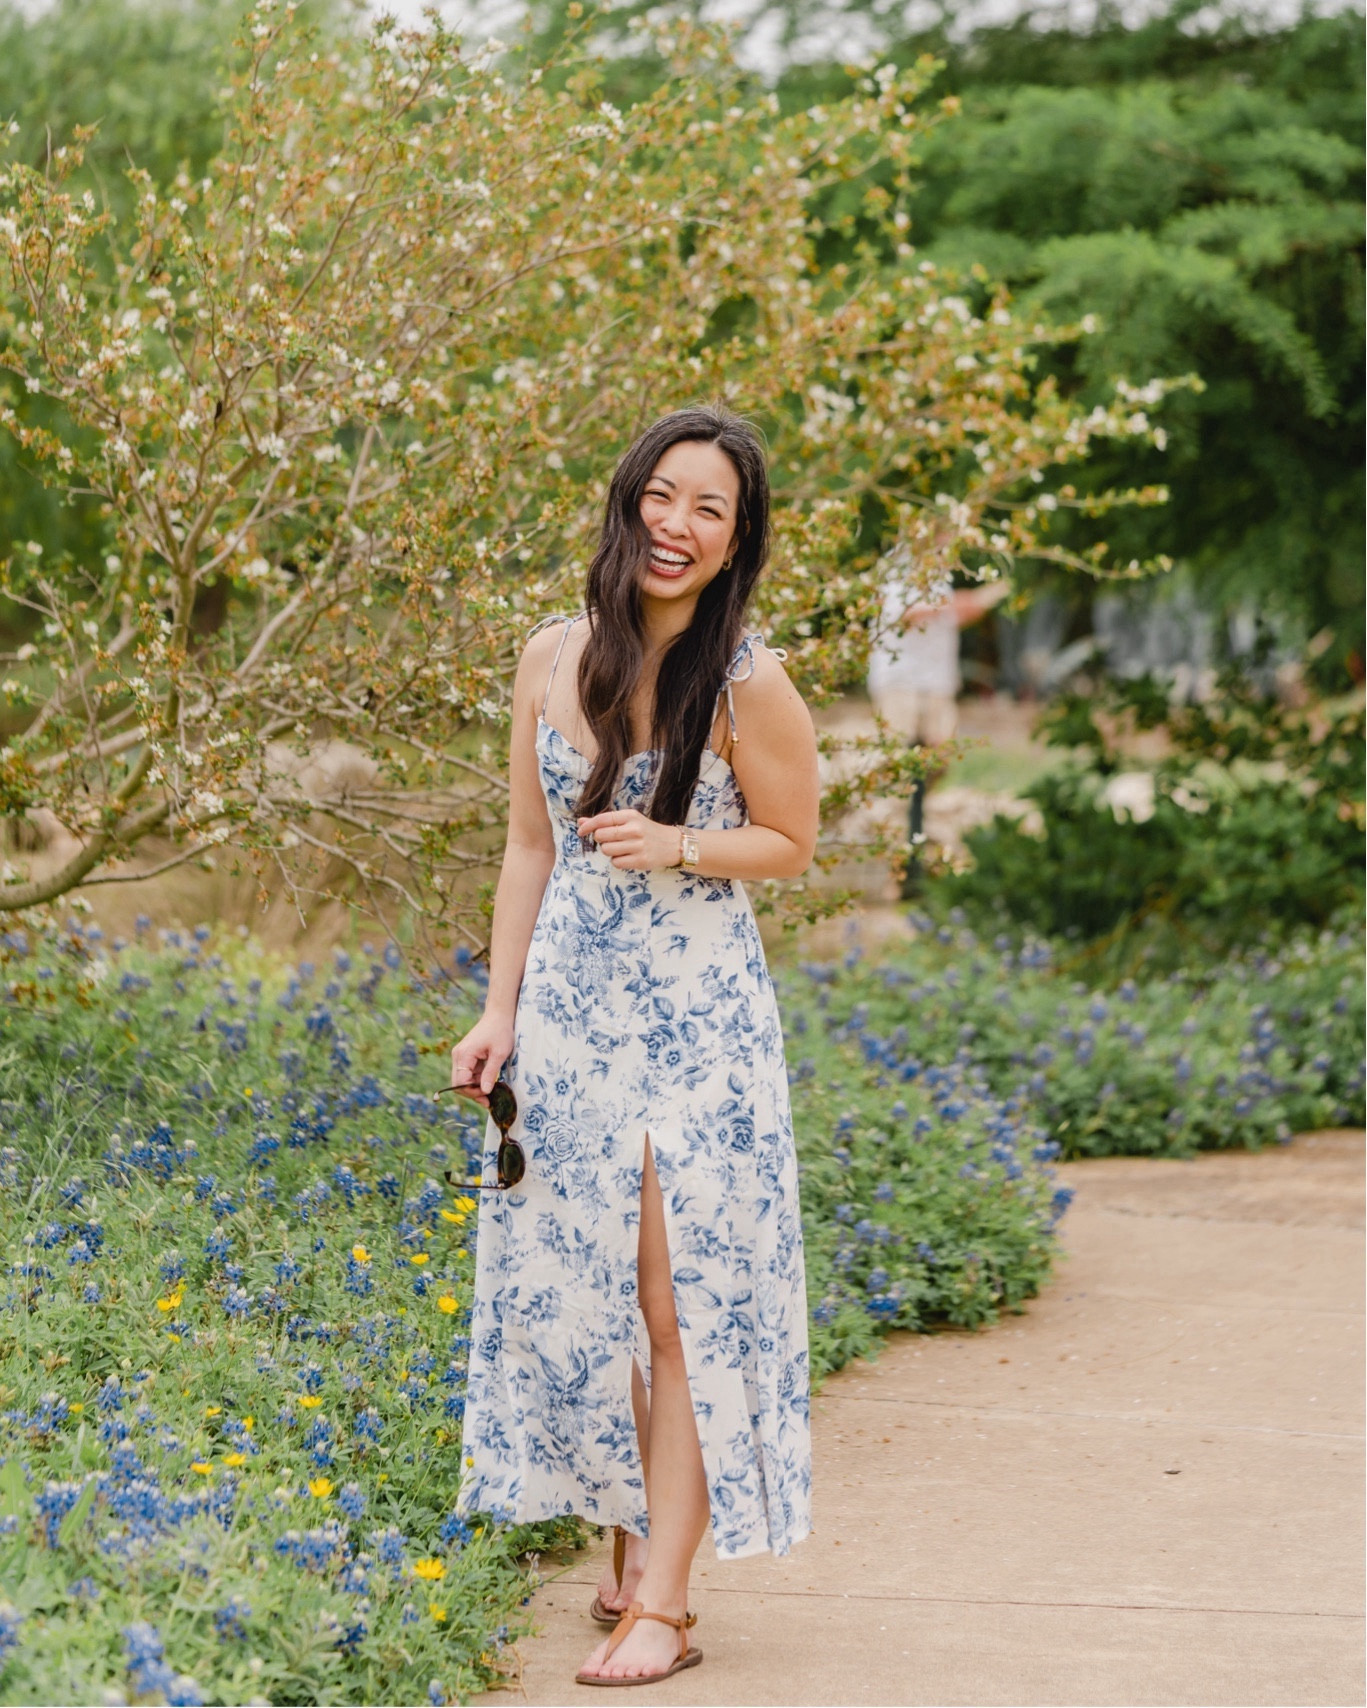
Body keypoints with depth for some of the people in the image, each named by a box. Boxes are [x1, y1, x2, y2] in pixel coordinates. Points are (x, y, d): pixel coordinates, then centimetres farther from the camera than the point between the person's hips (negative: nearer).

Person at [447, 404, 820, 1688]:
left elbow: (792, 844, 0)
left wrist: (674, 846, -18)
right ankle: (629, 1546, 23)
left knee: (678, 1299, -4)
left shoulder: (748, 686, -10)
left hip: (696, 1017, -4)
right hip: (570, 1004, 5)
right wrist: (500, 1009, 6)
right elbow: (530, 844, 9)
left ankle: (662, 1604, -1)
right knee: (576, 1285, 8)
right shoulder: (554, 656, 2)